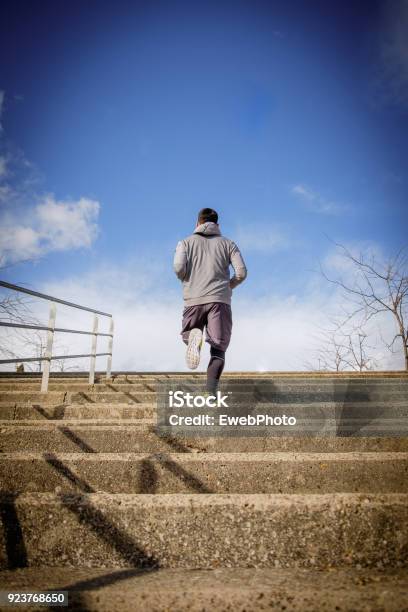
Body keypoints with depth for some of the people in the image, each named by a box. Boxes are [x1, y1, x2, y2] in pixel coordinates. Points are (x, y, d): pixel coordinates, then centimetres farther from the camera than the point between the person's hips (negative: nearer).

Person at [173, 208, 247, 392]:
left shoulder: (186, 242, 14)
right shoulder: (228, 243, 16)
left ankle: (194, 336, -14)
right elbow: (242, 271, 4)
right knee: (218, 350, 3)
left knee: (187, 336, 24)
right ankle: (211, 393, -19)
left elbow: (179, 267, -4)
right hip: (220, 300, 0)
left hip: (193, 300, 0)